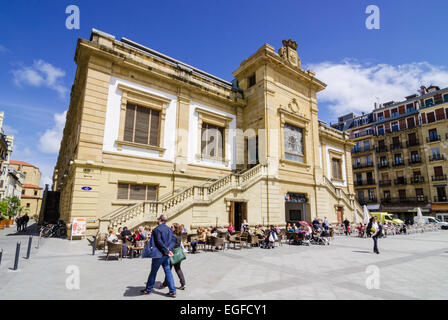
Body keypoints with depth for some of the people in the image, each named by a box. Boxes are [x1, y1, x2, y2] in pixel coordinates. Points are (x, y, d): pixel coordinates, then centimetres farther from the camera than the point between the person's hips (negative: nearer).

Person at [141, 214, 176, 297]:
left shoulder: (157, 229, -14)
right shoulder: (169, 229, 6)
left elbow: (159, 242, -19)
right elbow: (173, 240, 0)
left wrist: (167, 250, -15)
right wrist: (168, 249, -10)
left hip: (159, 254, -6)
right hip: (166, 255, 6)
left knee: (153, 272, 10)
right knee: (168, 271, 9)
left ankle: (148, 290, 26)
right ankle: (172, 291, 8)